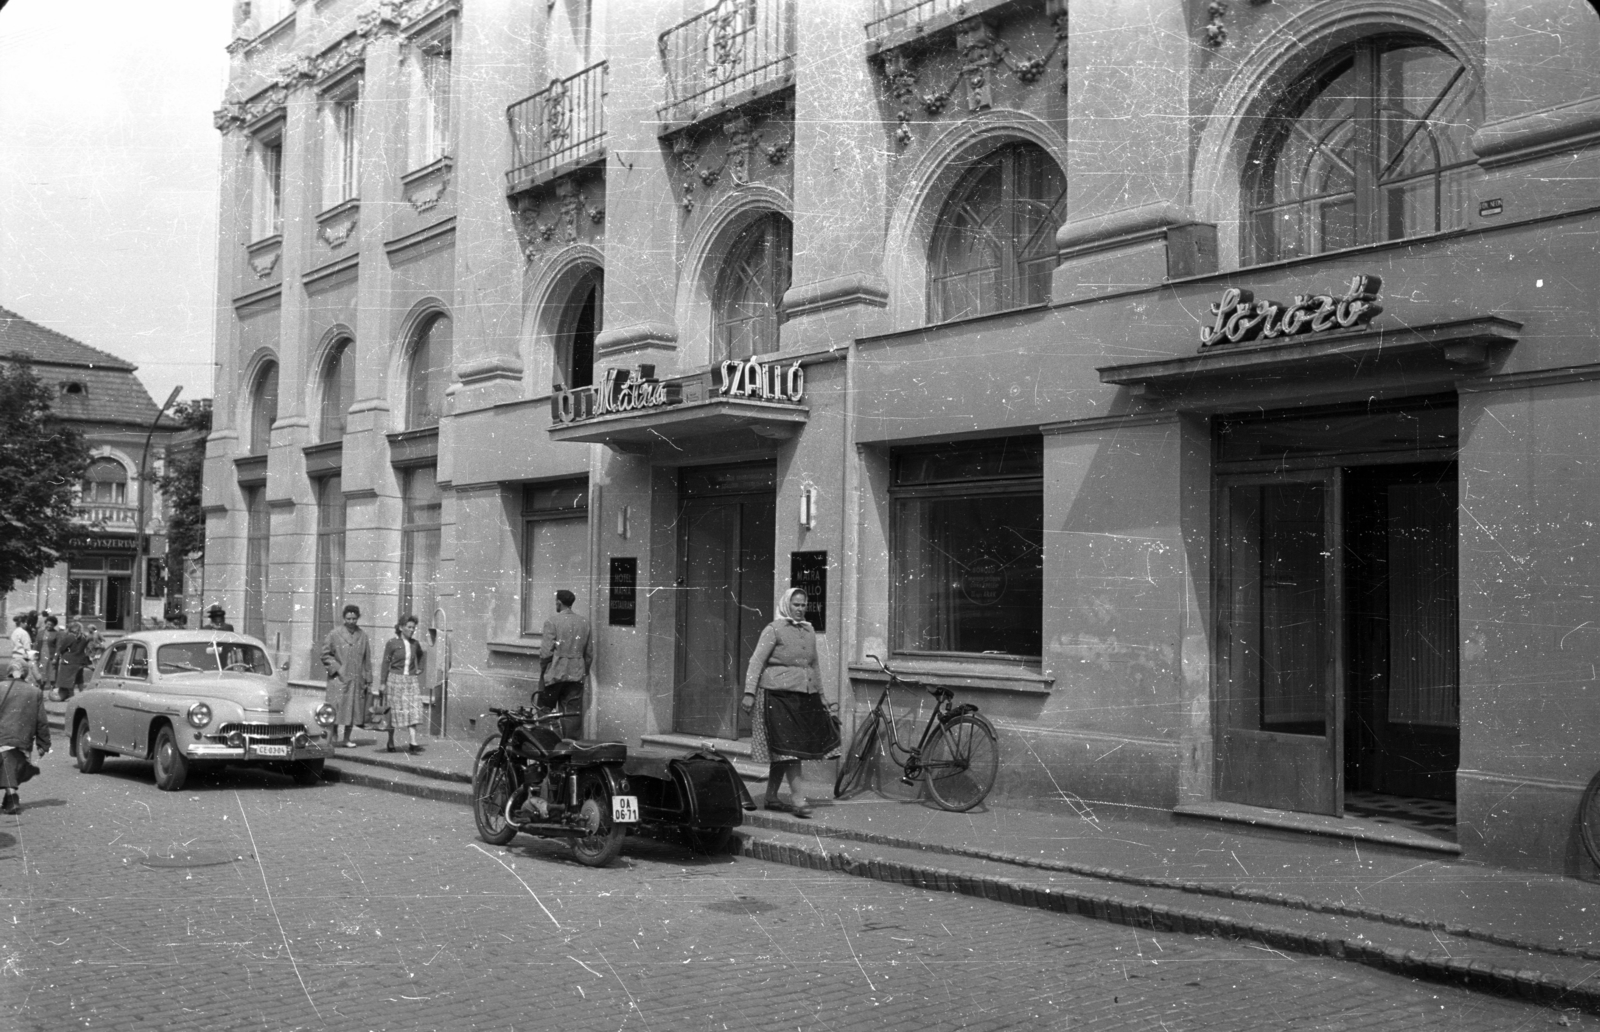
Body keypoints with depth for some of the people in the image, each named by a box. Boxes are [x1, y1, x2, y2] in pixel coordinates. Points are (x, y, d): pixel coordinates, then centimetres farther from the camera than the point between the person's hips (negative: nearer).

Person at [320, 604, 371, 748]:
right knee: (337, 708, -6)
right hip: (338, 679, -3)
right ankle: (334, 737, 8)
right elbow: (325, 654, 1)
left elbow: (367, 659, 10)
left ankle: (346, 739, 15)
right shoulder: (334, 634, -2)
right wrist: (336, 668, -10)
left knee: (353, 709, 6)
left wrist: (367, 679, 7)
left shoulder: (362, 635, 7)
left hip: (356, 680, 3)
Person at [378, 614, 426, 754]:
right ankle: (390, 742, 23)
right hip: (395, 680, -3)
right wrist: (382, 683, -6)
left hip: (411, 680, 3)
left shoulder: (415, 644, 6)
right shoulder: (391, 643, -6)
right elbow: (385, 663, -4)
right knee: (393, 711, 7)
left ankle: (413, 743, -15)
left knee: (413, 711, -8)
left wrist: (419, 668, 16)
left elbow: (420, 655, 28)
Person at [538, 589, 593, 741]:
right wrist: (584, 672, 20)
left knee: (545, 711, 9)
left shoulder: (552, 622, -8)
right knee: (572, 714, 5)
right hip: (576, 675, 4)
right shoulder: (584, 623, 7)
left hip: (554, 673, -4)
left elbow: (546, 651, -12)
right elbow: (589, 653, 10)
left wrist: (542, 670, 2)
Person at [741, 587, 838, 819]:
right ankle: (797, 798, -10)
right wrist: (749, 692, -16)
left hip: (806, 695, 6)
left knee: (781, 749, 9)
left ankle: (771, 796, 17)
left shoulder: (809, 631, 16)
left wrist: (820, 693, 23)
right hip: (780, 694, -6)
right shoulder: (774, 630, -4)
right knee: (789, 746, -10)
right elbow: (756, 662, -8)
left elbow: (814, 665, 24)